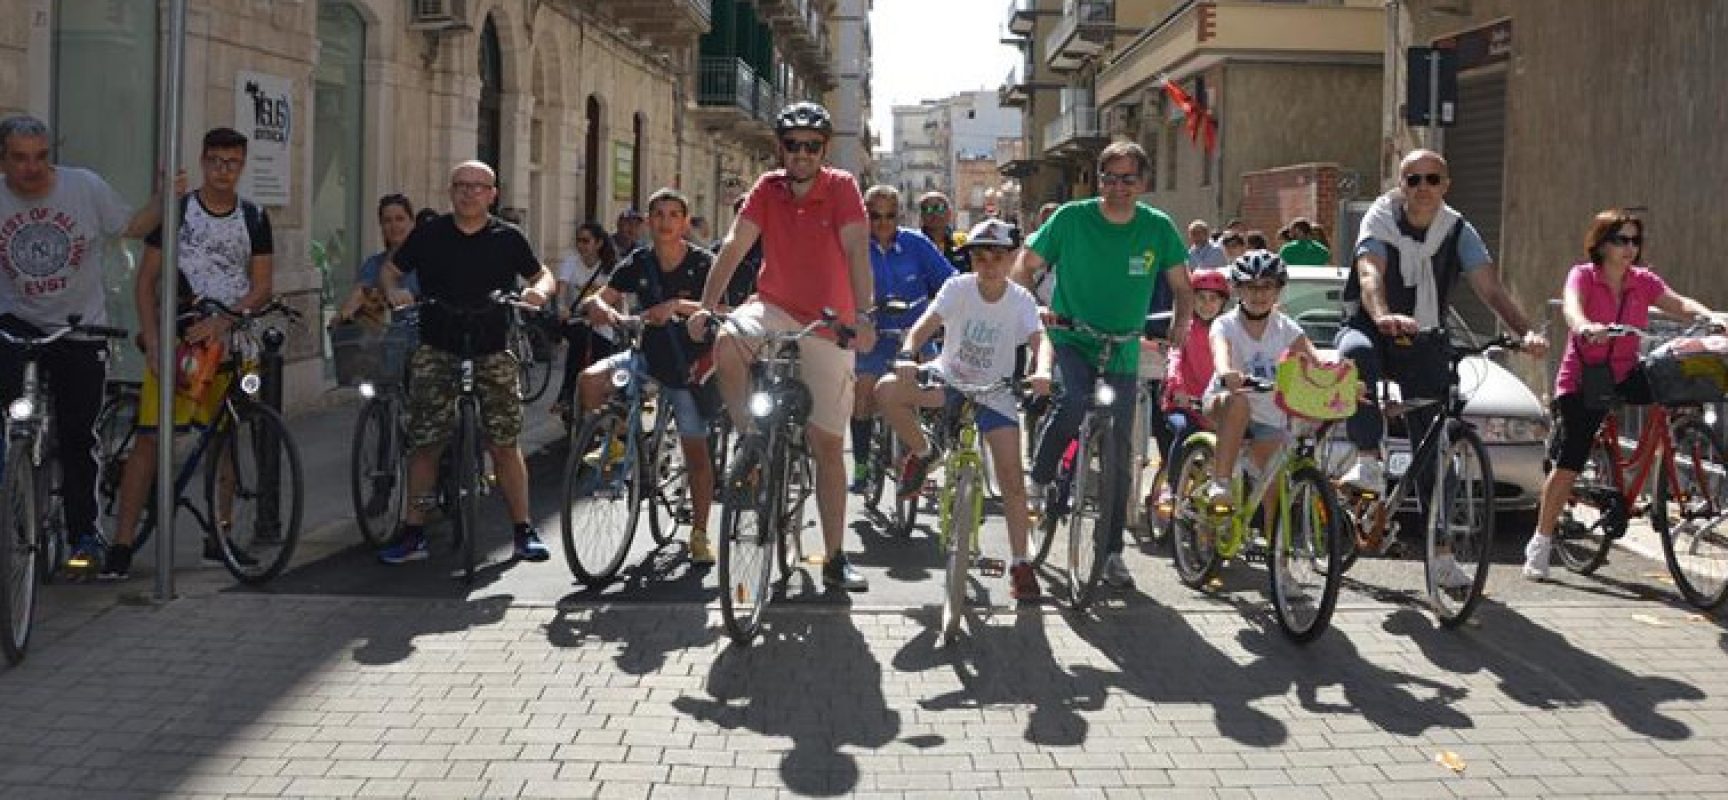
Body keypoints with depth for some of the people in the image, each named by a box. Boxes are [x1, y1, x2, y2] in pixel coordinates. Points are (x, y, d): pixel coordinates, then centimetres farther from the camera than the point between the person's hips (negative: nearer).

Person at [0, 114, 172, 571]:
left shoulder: (86, 187, -6)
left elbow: (133, 227, 4)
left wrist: (165, 198, -9)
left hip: (80, 330, 0)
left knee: (77, 438, 4)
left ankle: (83, 533, 17)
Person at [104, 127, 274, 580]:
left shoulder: (254, 218, 7)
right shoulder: (176, 211, 1)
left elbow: (261, 288, 2)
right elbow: (146, 280, 1)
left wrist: (221, 323, -14)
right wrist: (153, 341, -10)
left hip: (231, 336, 3)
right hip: (178, 335, -3)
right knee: (151, 436, -10)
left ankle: (218, 537, 21)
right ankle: (122, 543, -8)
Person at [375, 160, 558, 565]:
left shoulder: (508, 238, 5)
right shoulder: (429, 235, 5)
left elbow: (543, 275, 13)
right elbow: (391, 269, 14)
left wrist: (539, 290, -10)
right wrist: (394, 291, -8)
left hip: (492, 349, 0)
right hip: (436, 348, 0)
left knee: (505, 443, -1)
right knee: (423, 442, 0)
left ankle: (524, 531, 9)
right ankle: (413, 534, 9)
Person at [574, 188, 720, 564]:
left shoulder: (703, 263, -11)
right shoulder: (638, 263, -1)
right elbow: (598, 298, -3)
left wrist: (678, 305, -38)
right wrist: (599, 307, -28)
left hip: (689, 367, -3)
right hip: (647, 356, 3)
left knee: (695, 448, -1)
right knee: (592, 378, -25)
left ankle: (699, 534, 12)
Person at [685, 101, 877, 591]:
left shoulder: (842, 187, -9)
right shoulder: (768, 189, -2)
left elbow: (857, 250, -21)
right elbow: (734, 246, -10)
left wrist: (863, 315, -35)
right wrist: (706, 306, -22)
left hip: (827, 326, -1)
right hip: (775, 307, 1)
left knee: (828, 445, 2)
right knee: (727, 341, -35)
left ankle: (835, 561, 11)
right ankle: (749, 437, -10)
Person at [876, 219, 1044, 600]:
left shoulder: (1020, 300, -13)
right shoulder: (958, 288, -13)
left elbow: (1040, 340, -29)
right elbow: (924, 325, -26)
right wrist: (906, 355, -47)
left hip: (994, 393, 0)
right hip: (950, 379, 0)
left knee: (1011, 478, -9)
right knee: (887, 390, -27)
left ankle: (1020, 562, 4)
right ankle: (923, 453, 0)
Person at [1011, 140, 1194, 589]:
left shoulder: (1158, 228, -2)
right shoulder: (1072, 218, -6)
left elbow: (1181, 286, 9)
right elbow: (1025, 265, 1)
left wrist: (1181, 322, -10)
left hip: (1121, 354, 2)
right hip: (1067, 338, -2)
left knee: (1117, 455, 3)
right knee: (1074, 400, -34)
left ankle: (1112, 552, 16)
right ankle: (1039, 480, -7)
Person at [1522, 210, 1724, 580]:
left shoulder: (1644, 281, 2)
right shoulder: (1583, 275, -9)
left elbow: (1678, 303, -14)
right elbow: (1572, 307, -30)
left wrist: (1710, 316, -35)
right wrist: (1586, 328, -53)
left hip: (1624, 378, 4)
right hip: (1581, 382, -4)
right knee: (1566, 467, -7)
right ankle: (1540, 543, 6)